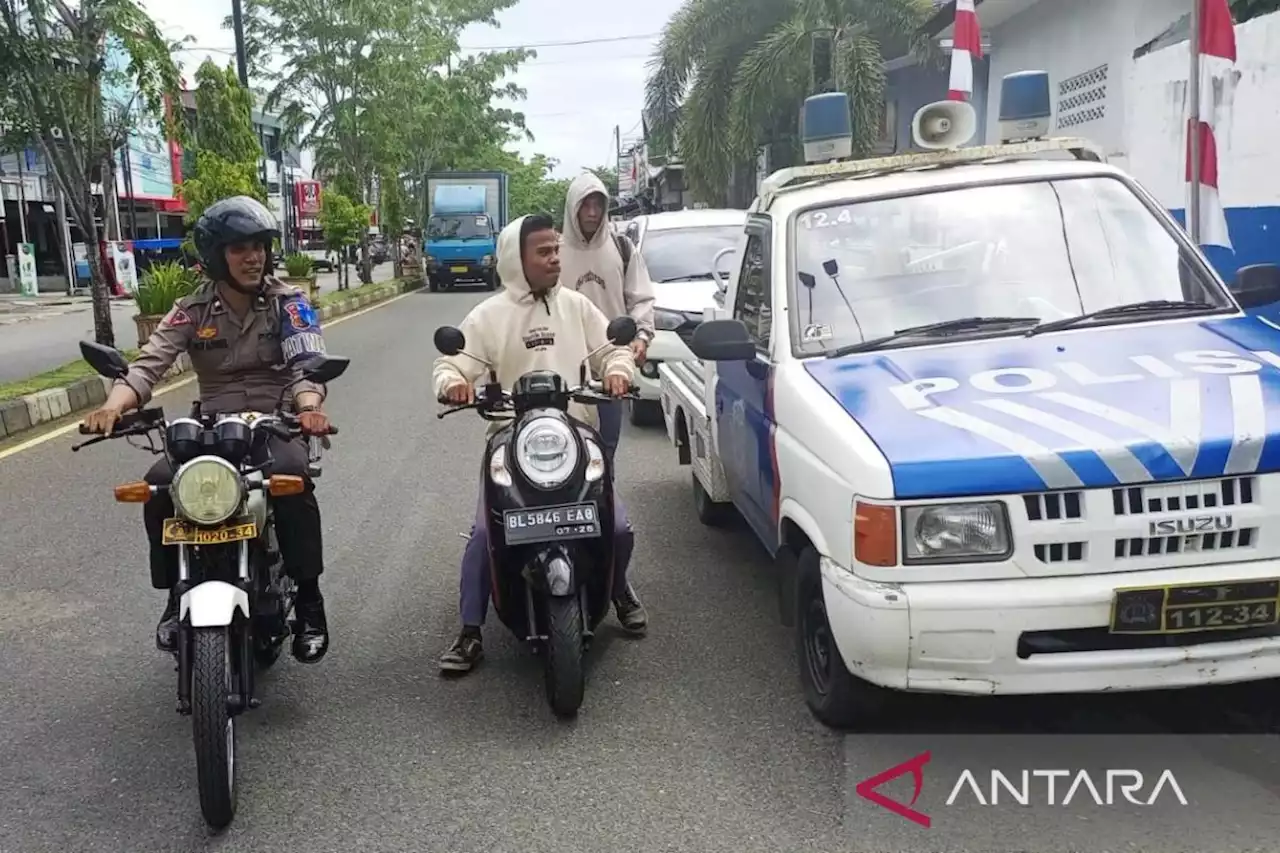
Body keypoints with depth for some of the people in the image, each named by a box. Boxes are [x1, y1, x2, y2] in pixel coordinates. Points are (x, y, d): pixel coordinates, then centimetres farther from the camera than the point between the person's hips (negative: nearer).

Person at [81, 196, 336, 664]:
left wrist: (309, 407, -38)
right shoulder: (192, 309, 3)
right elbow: (149, 363, -9)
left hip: (276, 424, -2)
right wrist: (114, 405, -30)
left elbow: (306, 362, -15)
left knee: (292, 477, -36)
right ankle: (177, 596, -3)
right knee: (159, 483, -25)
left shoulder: (288, 302, -1)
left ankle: (308, 601, -22)